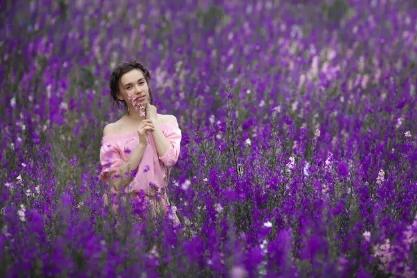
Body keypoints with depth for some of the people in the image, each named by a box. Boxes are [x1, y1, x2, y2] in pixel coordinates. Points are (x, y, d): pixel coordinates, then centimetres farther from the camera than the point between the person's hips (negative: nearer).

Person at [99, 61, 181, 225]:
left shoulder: (168, 121, 7)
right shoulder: (112, 130, 1)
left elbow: (170, 159, -11)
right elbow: (117, 181, -7)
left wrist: (153, 120, -2)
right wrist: (141, 143, -14)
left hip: (159, 207, 2)